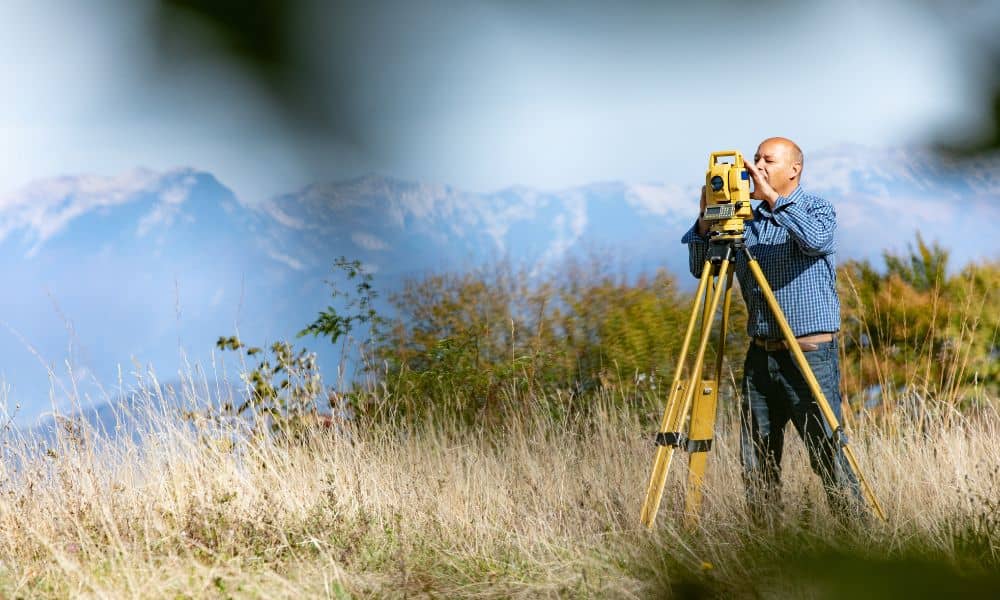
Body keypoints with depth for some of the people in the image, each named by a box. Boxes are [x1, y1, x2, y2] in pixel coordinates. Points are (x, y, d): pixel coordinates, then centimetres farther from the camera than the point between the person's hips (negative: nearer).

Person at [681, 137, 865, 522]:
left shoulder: (817, 209, 0)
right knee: (755, 461, 6)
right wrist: (706, 219, -5)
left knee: (828, 455, -8)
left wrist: (772, 198, -25)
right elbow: (700, 268, 10)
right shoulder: (746, 219, 13)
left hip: (810, 353, -6)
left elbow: (816, 240, -24)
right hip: (760, 355, 6)